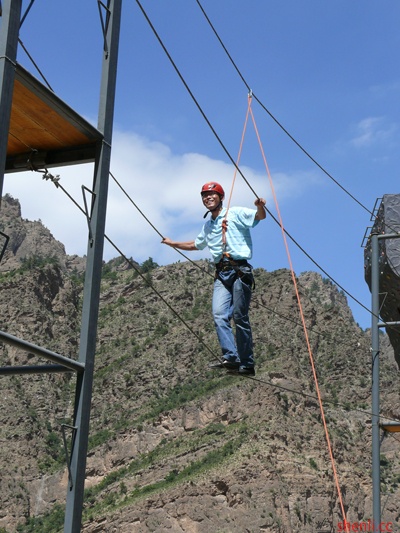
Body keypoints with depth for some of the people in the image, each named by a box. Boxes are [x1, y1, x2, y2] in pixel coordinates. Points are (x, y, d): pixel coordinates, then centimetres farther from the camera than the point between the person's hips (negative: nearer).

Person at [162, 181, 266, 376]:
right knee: (219, 314, -14)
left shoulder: (235, 214, 4)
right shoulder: (208, 225, 25)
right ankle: (231, 357, -19)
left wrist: (260, 207, -33)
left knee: (240, 317, -8)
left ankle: (247, 364, -4)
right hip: (221, 274, 6)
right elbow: (195, 244, 43)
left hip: (239, 270, -6)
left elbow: (260, 216, -11)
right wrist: (173, 243, 46)